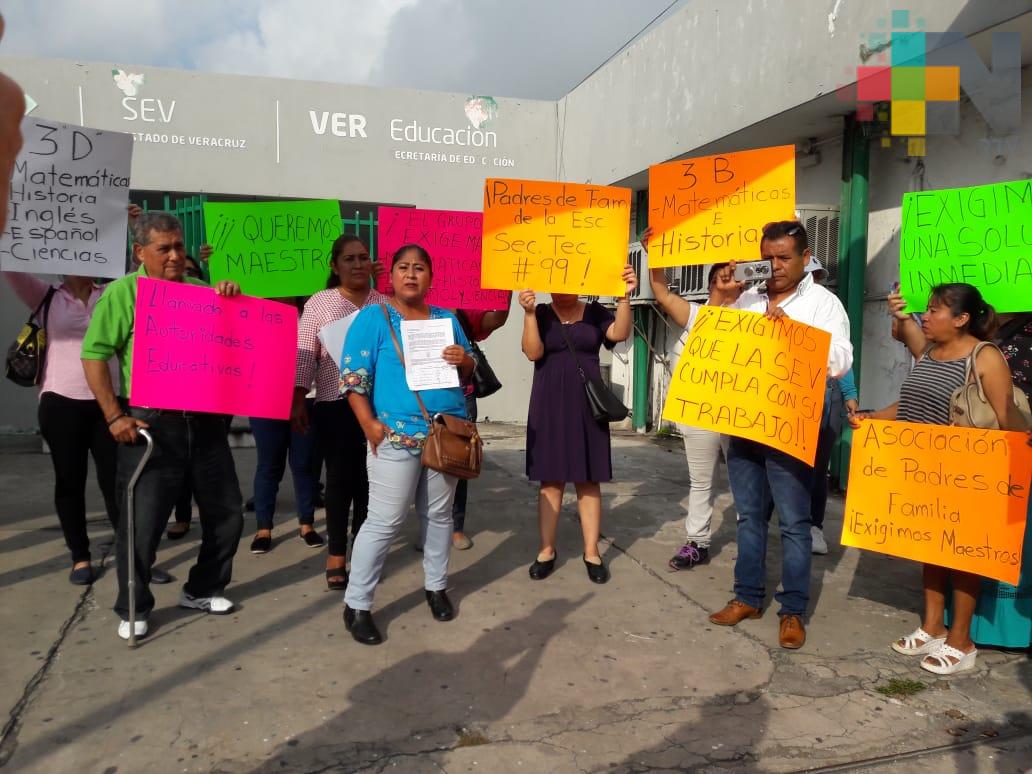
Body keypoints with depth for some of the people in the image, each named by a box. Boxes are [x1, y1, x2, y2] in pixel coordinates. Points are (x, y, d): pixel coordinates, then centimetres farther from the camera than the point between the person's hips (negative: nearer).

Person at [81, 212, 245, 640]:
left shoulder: (201, 290, 11)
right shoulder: (122, 293, -5)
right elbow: (94, 355, -9)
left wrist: (234, 300, -4)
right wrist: (114, 416, -14)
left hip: (204, 421, 5)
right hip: (150, 423, -5)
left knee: (226, 512, 12)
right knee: (142, 522, 2)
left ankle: (202, 589, 31)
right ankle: (133, 608, 22)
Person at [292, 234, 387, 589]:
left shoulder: (386, 304, 10)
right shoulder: (319, 303, 3)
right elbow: (304, 355, 0)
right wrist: (298, 400, -5)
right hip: (334, 405, -2)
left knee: (368, 479, 6)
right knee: (339, 478, 3)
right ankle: (336, 555, 15)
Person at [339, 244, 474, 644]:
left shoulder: (447, 319, 13)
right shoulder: (373, 317, -1)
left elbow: (468, 371, 16)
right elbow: (353, 375, -9)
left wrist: (464, 360, -7)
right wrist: (369, 423, -18)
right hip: (396, 436, -5)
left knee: (440, 514, 14)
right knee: (383, 522, -4)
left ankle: (436, 586, 31)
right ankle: (356, 604, 9)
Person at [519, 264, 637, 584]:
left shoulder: (595, 313, 5)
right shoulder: (541, 314, 2)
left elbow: (621, 333, -12)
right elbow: (533, 353, -12)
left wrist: (624, 296, -26)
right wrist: (529, 313, -22)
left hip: (587, 404, 1)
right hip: (550, 405, -1)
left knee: (589, 480, 4)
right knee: (550, 480, 3)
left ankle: (591, 552, 11)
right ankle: (547, 550, 13)